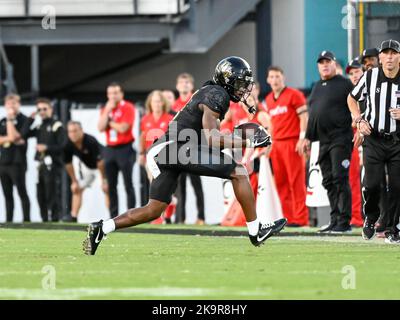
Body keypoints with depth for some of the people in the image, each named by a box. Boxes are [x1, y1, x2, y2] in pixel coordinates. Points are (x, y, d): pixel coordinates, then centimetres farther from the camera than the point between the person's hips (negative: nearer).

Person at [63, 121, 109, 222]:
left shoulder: (91, 141, -37)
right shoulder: (68, 145, -23)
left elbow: (100, 161, -29)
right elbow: (68, 164, -6)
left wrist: (104, 180, -24)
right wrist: (74, 181, -1)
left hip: (103, 164, -6)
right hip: (85, 166, 6)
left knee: (106, 188, -19)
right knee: (76, 189, 3)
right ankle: (73, 217, 7)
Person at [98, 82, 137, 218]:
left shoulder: (128, 108, -5)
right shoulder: (105, 109, 13)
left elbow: (123, 128, -15)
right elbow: (101, 128, 0)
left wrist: (109, 121, -3)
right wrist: (107, 111, -6)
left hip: (125, 149, -6)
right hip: (110, 149, 6)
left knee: (128, 184, -7)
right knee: (111, 185, 6)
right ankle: (113, 216, 10)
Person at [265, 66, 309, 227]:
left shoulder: (294, 95, -4)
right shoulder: (269, 100, 17)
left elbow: (304, 117, -7)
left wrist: (302, 139, -15)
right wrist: (269, 142, 17)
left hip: (292, 142, -7)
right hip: (276, 144, 7)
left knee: (296, 181, -8)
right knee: (280, 182, 6)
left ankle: (300, 218, -8)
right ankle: (288, 217, 11)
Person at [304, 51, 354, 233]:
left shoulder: (344, 84, -2)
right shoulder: (317, 88, 21)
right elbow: (312, 114, 26)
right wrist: (308, 137, 21)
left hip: (340, 139, -8)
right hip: (323, 141, 8)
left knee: (340, 178, -13)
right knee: (328, 182, 8)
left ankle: (344, 222, -13)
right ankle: (335, 220, 12)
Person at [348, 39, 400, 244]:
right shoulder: (370, 77, -2)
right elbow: (352, 99, 14)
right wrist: (360, 120, 0)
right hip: (374, 139, 0)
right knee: (372, 183, -9)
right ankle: (370, 219, 17)